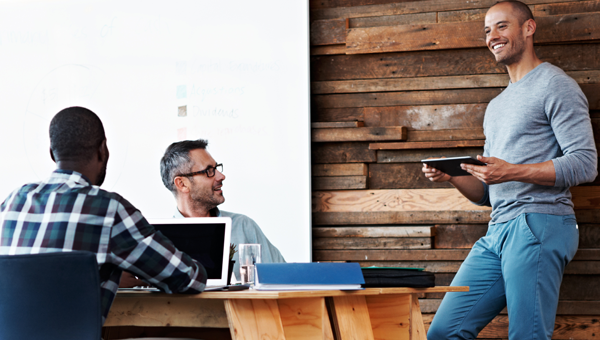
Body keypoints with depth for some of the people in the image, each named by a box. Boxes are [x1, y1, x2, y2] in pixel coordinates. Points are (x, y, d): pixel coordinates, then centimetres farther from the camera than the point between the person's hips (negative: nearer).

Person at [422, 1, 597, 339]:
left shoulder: (555, 85, 0)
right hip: (498, 231, 8)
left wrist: (512, 172, -19)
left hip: (538, 223, -8)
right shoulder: (497, 106, 27)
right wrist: (452, 176, 4)